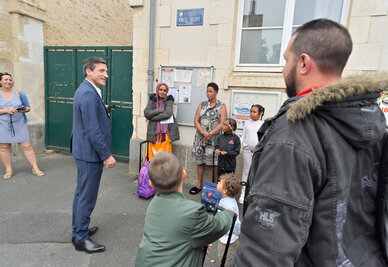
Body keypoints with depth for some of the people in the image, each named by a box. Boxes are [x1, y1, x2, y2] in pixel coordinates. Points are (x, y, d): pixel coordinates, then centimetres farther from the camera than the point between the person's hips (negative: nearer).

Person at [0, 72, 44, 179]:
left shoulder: (19, 93, 7)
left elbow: (28, 108, 10)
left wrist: (24, 109, -12)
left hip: (19, 125, 0)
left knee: (26, 146, -2)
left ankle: (35, 168, 4)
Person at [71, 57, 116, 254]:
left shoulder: (86, 90, 12)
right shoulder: (89, 94, -21)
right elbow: (93, 131, -24)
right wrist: (107, 155, -20)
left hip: (83, 151, 11)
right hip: (90, 153, -11)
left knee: (82, 193, 21)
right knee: (87, 196, 2)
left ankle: (79, 230, 38)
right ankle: (81, 239, 19)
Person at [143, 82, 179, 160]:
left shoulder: (169, 100, 1)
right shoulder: (152, 100, 9)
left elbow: (167, 114, -14)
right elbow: (146, 113, -4)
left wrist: (152, 117, -9)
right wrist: (160, 110, -12)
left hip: (165, 132, -2)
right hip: (153, 132, 2)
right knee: (153, 155, 1)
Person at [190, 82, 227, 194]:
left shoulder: (222, 106, 2)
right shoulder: (202, 105, 11)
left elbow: (222, 124, -8)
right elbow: (196, 120, 3)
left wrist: (210, 134, -15)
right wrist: (204, 133, -12)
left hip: (214, 138, -3)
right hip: (200, 137, 3)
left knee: (214, 163, -1)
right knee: (200, 161, 8)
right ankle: (199, 185, 20)